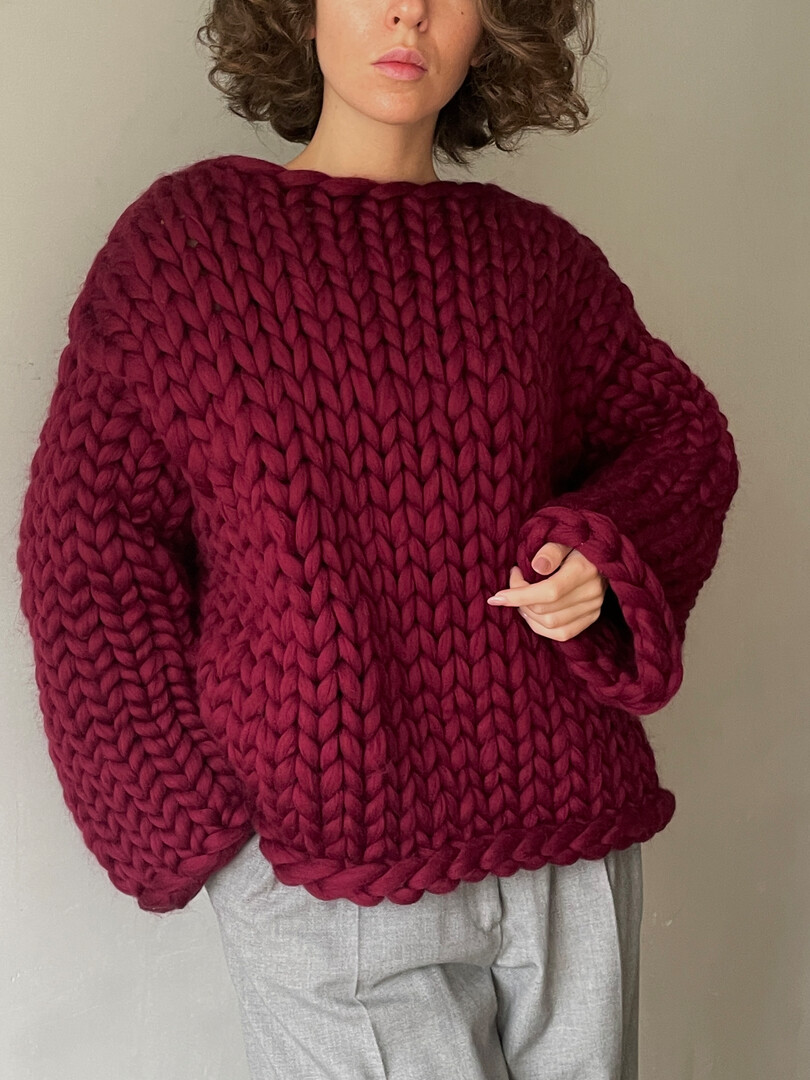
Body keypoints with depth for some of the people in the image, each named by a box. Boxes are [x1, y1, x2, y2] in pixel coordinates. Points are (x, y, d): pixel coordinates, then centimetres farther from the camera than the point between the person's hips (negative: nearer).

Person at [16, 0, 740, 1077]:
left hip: (571, 842, 3)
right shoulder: (187, 232, -1)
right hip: (327, 872, -2)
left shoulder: (536, 252, 5)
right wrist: (189, 822, -4)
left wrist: (606, 560, -5)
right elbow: (89, 544, -1)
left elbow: (681, 433, 17)